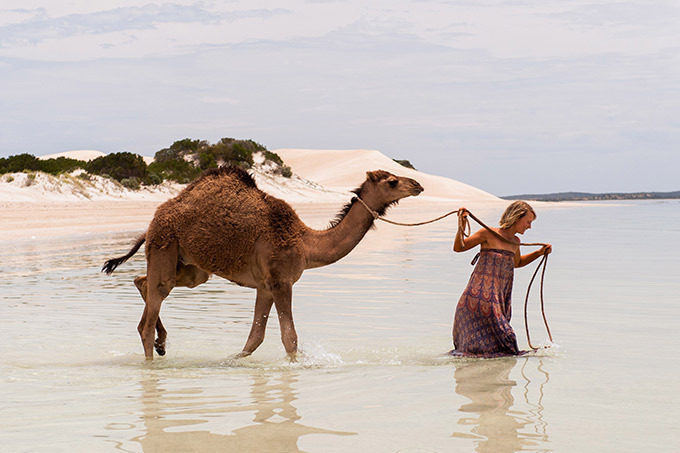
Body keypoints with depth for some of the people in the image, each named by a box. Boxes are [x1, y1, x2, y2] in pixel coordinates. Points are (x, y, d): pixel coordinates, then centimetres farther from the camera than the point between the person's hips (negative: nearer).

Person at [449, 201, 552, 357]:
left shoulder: (515, 242, 16)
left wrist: (539, 253, 29)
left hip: (499, 299, 7)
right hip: (480, 296, -7)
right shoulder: (489, 234, -3)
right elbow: (459, 247, 3)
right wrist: (461, 225, -9)